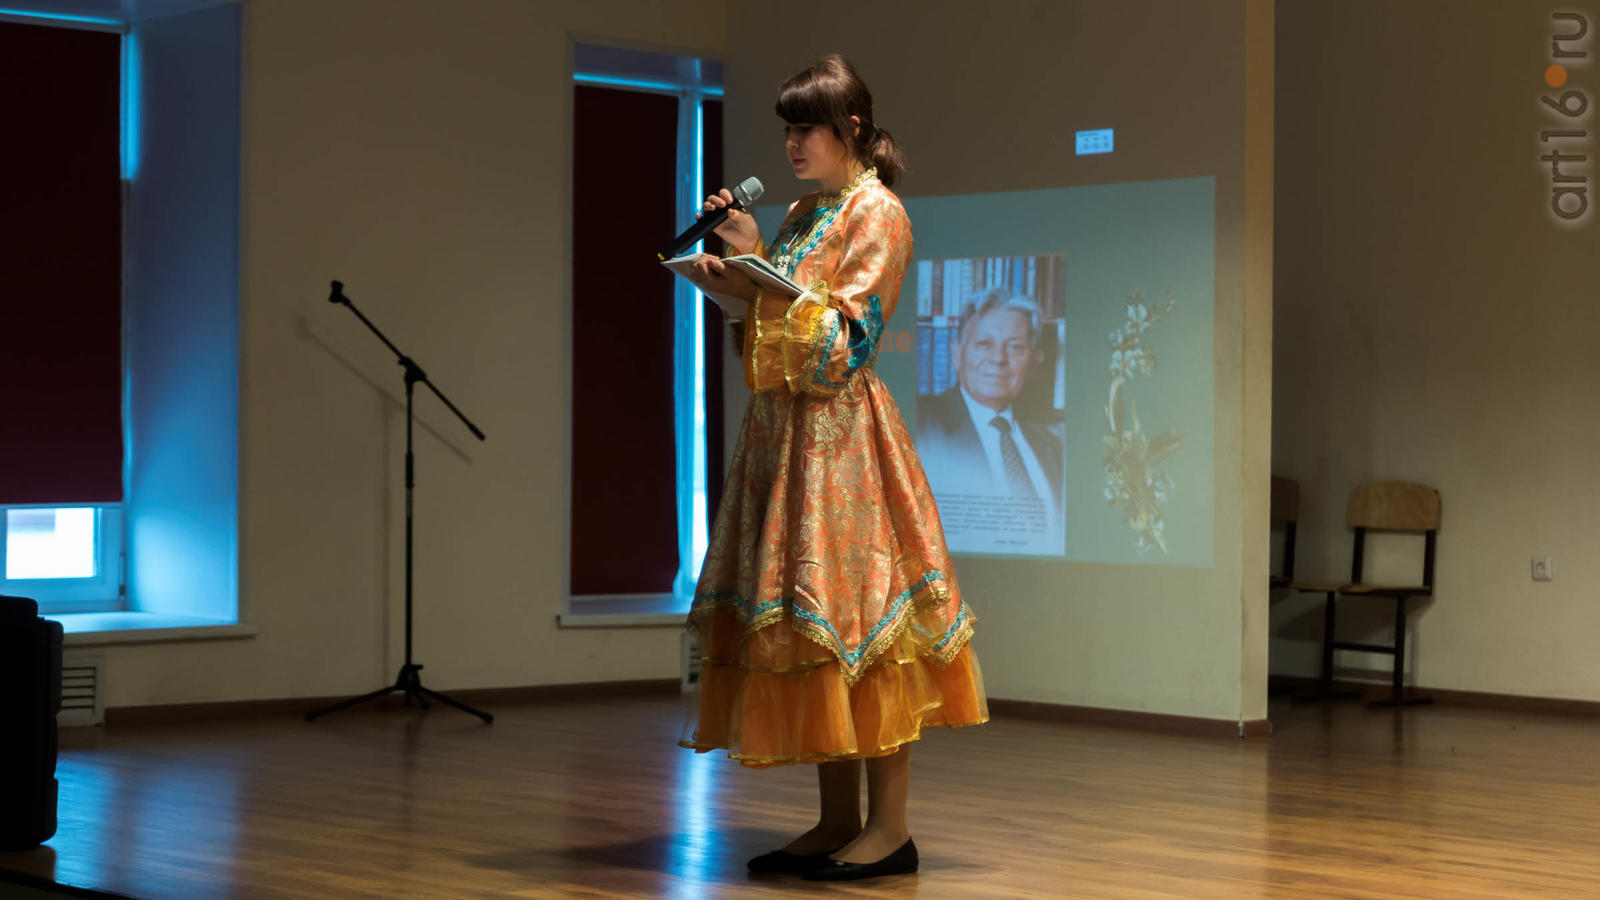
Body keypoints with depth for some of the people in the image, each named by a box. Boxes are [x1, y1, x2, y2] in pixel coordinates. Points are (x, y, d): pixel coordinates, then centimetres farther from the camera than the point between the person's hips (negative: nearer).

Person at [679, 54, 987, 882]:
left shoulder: (877, 215, -7)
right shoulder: (801, 215, 17)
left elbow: (843, 343, -14)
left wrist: (762, 272, -16)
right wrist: (729, 290, 3)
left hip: (840, 439, -8)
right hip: (781, 432, 8)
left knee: (856, 625, -8)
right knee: (804, 628, 7)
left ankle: (889, 827, -3)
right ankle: (838, 821, 12)